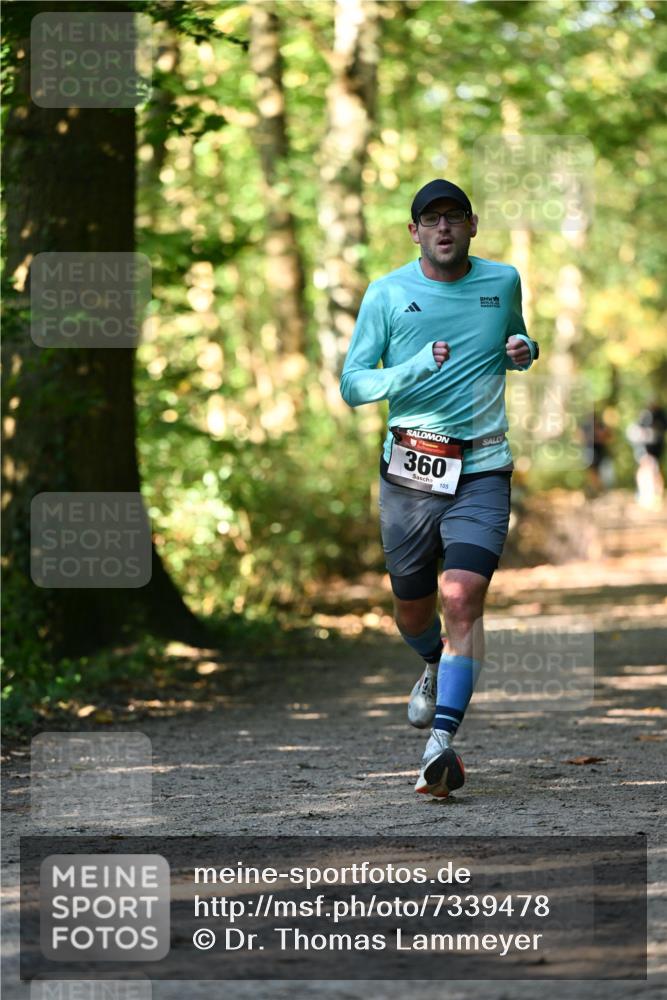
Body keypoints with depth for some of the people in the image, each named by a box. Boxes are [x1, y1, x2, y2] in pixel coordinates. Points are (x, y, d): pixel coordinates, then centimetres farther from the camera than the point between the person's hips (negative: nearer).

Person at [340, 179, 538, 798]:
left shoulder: (504, 282, 7)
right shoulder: (387, 294, 1)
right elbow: (352, 385, -2)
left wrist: (522, 351, 2)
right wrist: (418, 368, -19)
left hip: (481, 470, -1)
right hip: (408, 470, 1)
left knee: (462, 598, -18)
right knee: (413, 610, 13)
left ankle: (441, 744, -23)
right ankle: (435, 668, 49)